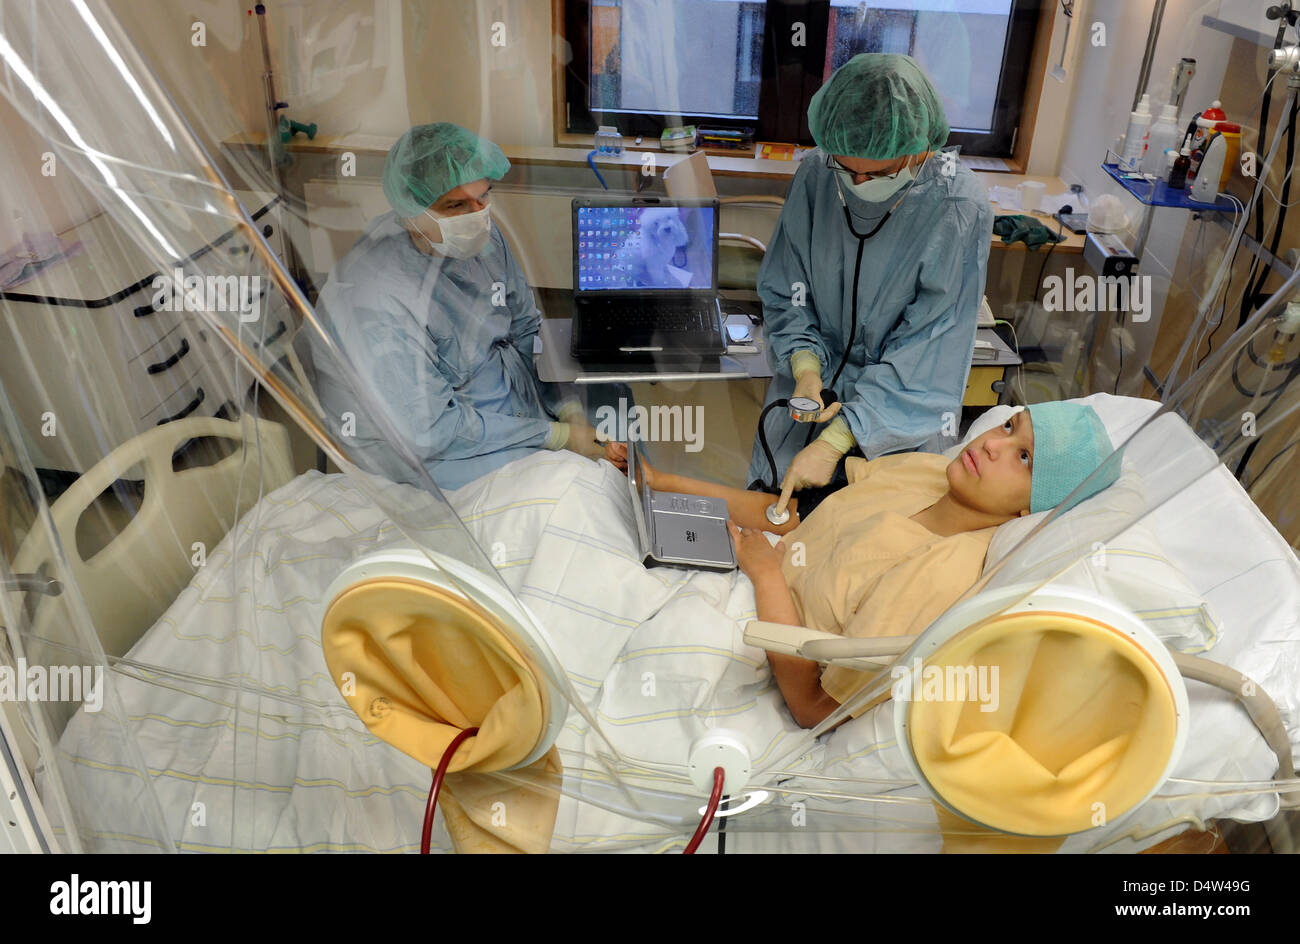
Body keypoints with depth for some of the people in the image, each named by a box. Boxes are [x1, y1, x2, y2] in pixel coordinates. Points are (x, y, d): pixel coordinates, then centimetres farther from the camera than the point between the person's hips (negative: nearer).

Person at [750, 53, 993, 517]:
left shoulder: (959, 211, -23)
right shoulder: (815, 174, -12)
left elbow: (926, 355, -23)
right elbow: (784, 292, 0)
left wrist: (833, 443, -28)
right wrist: (805, 367, -19)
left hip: (899, 422, -3)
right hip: (809, 391, 3)